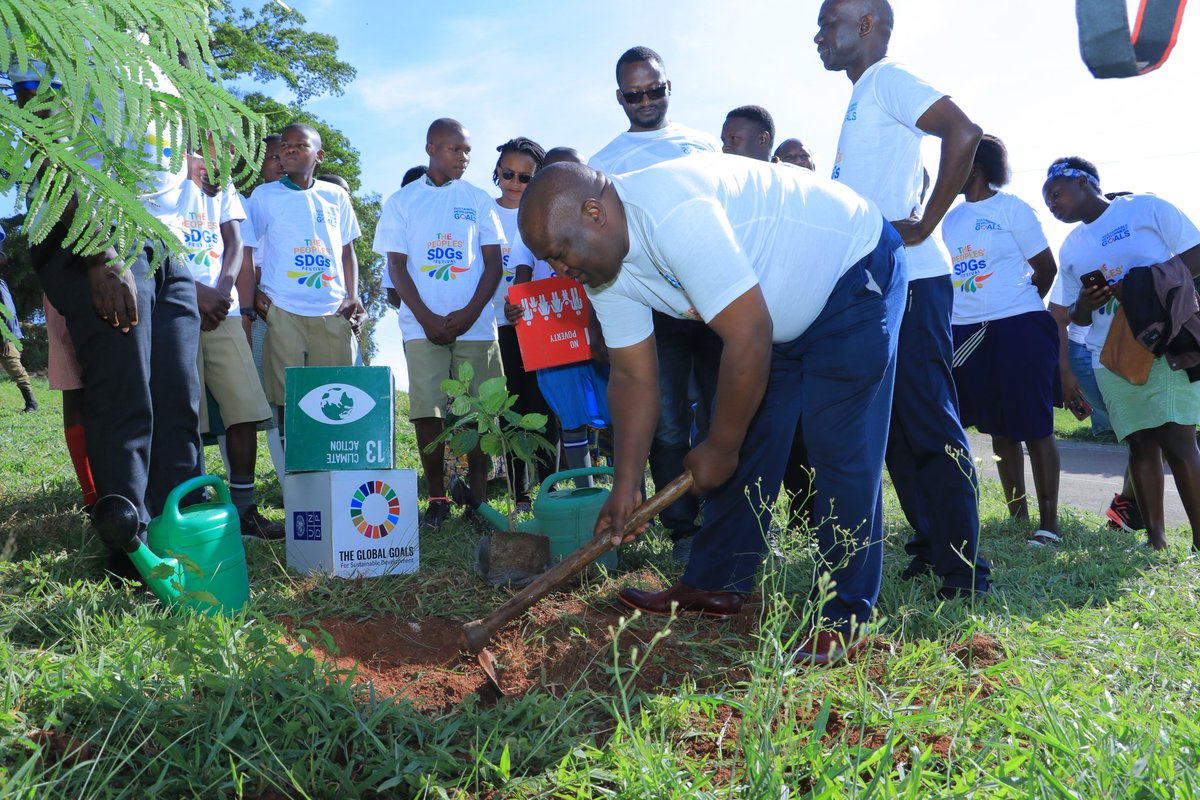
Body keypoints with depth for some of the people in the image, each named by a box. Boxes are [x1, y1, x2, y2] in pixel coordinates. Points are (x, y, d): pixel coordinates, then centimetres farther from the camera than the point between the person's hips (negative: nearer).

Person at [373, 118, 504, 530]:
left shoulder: (479, 200, 11)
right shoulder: (402, 201, 9)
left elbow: (493, 261, 7)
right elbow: (396, 266, 4)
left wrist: (470, 312, -8)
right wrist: (427, 318, -8)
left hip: (475, 324, 1)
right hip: (423, 324, 0)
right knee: (427, 411, -4)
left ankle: (479, 497, 8)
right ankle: (436, 498, 7)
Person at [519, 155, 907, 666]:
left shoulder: (674, 213, -36)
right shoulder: (602, 263, -8)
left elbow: (749, 338, -34)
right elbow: (633, 377, -2)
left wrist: (719, 448, -22)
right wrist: (626, 486, -5)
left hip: (854, 274, -8)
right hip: (777, 315, 8)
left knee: (840, 447, -12)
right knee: (744, 442, 6)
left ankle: (845, 618, -3)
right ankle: (714, 585, 17)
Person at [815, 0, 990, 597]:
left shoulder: (887, 80, -5)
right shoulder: (862, 98, 22)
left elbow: (963, 132, -20)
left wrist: (925, 226, -19)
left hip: (908, 280, -10)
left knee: (929, 422, -7)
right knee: (895, 425, 12)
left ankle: (964, 570, -1)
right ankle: (931, 548, 22)